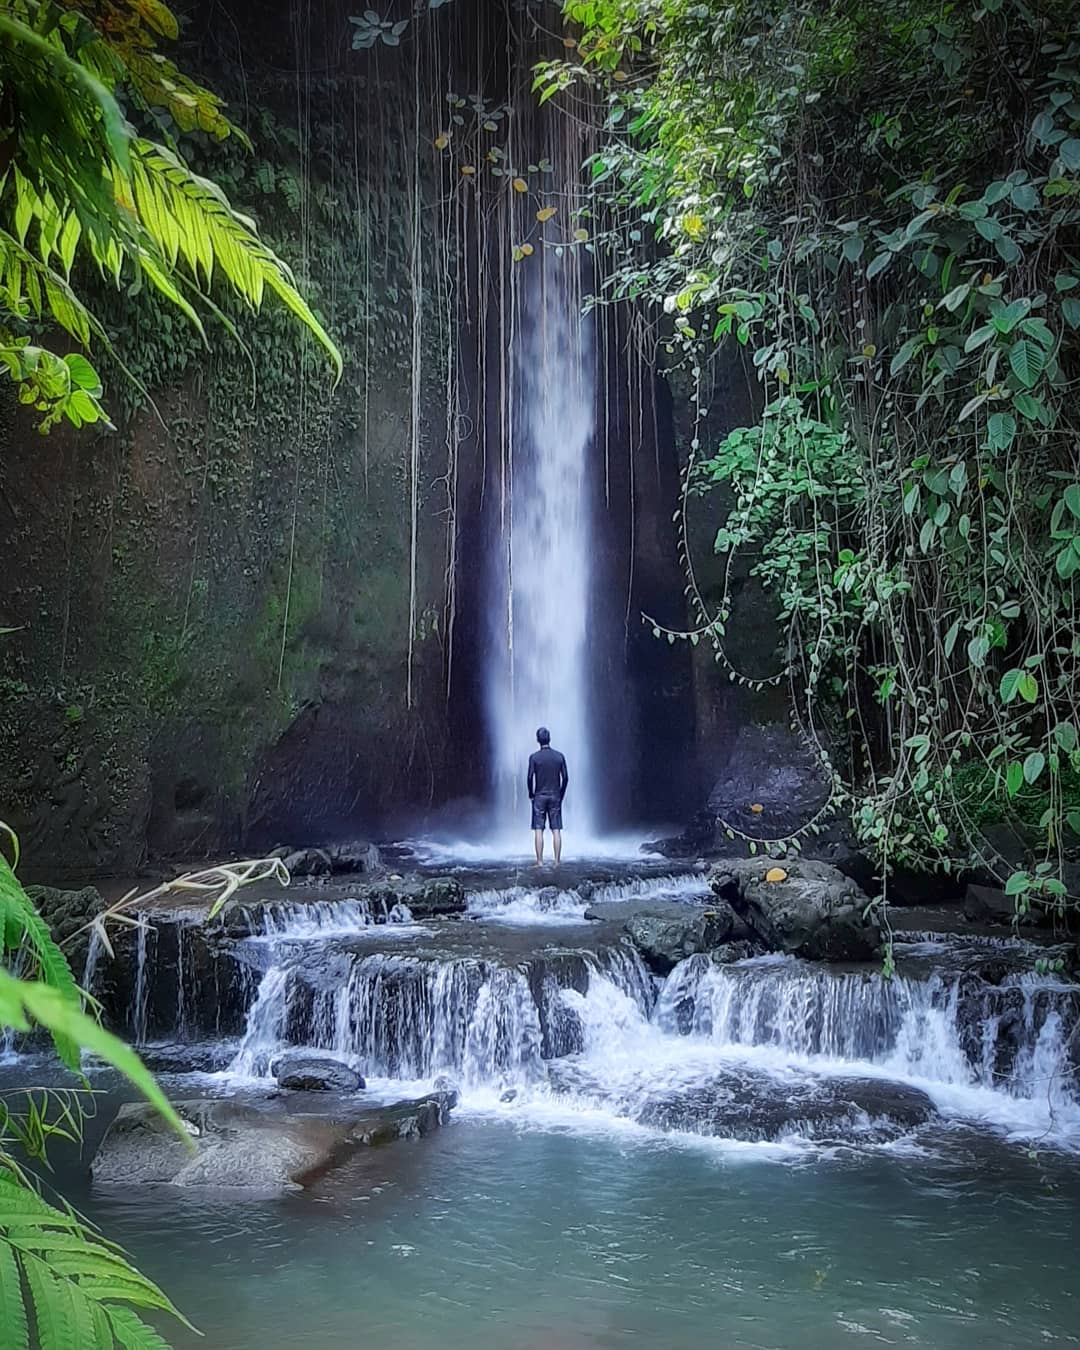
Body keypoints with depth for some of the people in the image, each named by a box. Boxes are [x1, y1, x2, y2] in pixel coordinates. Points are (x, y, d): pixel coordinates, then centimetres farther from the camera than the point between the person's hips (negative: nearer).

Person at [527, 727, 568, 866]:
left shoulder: (534, 757, -5)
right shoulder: (559, 756, 2)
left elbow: (529, 777, -9)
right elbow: (565, 778, 1)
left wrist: (531, 794, 6)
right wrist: (561, 794, 13)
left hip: (539, 796, -2)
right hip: (555, 797, 2)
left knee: (538, 830, 0)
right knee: (556, 830, 2)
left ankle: (540, 861, -4)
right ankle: (557, 861, 1)